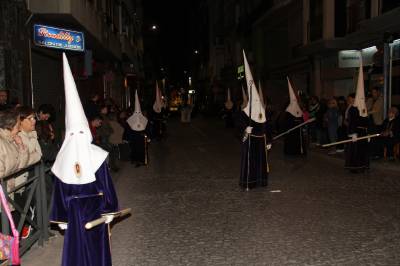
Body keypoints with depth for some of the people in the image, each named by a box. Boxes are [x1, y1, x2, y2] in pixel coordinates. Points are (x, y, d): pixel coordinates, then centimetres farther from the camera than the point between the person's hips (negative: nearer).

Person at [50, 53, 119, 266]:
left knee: (75, 246, 12)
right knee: (96, 245, 12)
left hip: (73, 209, 2)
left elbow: (59, 191, 0)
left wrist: (60, 217, 8)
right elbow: (106, 184, -10)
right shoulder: (97, 155, -12)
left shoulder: (63, 158, -5)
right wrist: (108, 210, -2)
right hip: (94, 207, -2)